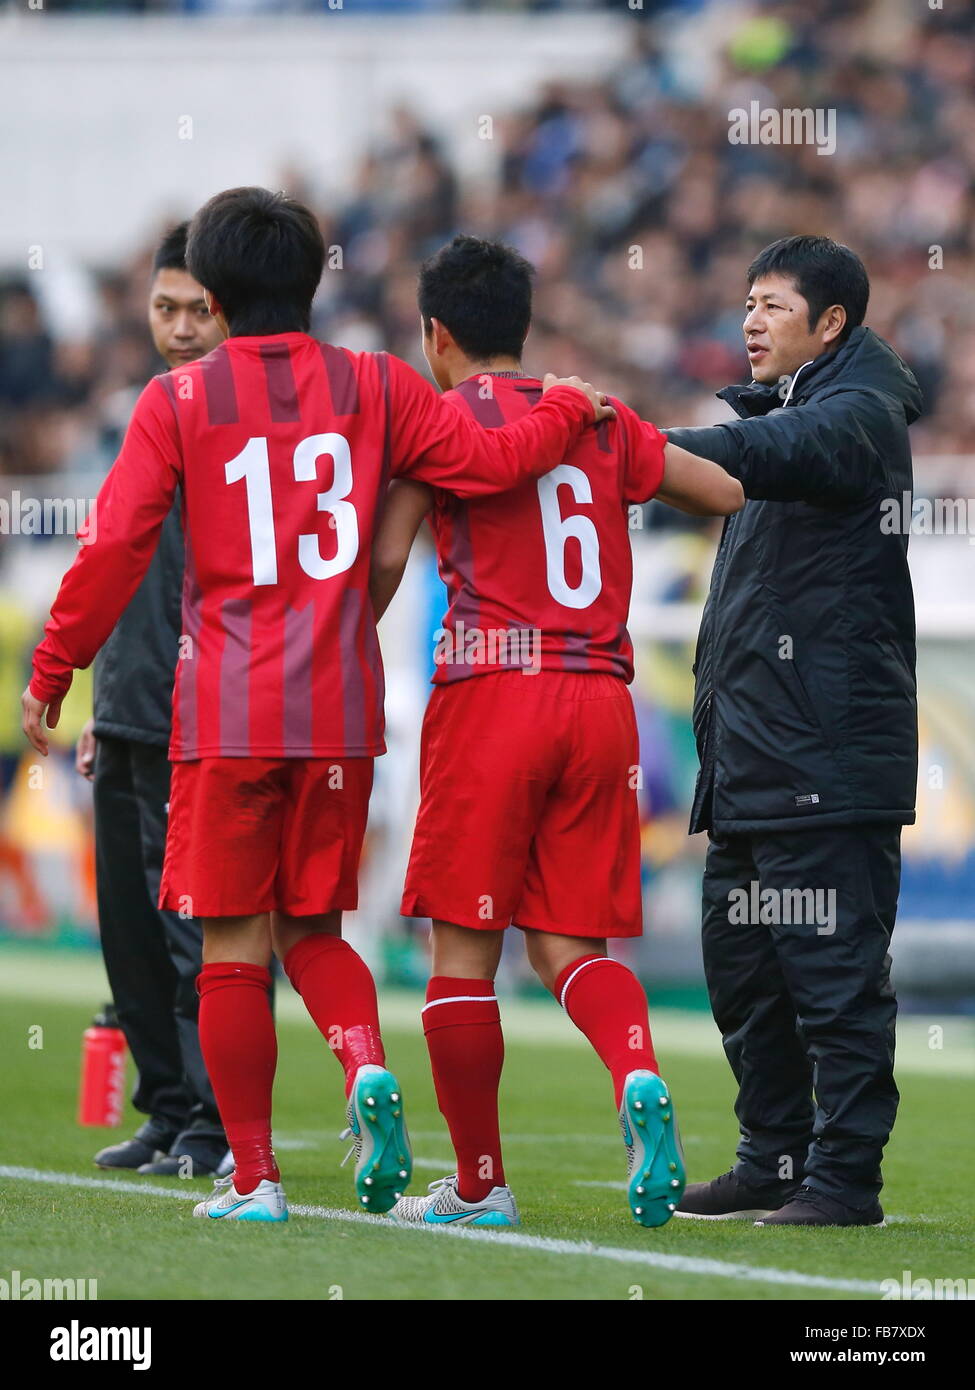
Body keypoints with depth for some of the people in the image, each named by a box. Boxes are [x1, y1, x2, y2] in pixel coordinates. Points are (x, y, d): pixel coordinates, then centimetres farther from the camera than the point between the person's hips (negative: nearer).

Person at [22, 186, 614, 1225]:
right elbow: (491, 463, 0)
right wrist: (568, 409, 20)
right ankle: (366, 1067, -12)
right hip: (341, 710, 3)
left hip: (225, 714, -3)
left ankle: (252, 1178, 2)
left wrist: (50, 674, 3)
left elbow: (114, 546, -6)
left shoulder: (178, 401, -1)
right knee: (314, 926, 17)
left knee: (233, 945, 4)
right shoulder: (373, 388, 5)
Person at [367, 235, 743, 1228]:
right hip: (601, 699, 4)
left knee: (464, 945, 4)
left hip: (493, 691, -4)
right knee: (570, 941, 9)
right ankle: (638, 1075, -21)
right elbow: (732, 492, 20)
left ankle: (478, 1184, 6)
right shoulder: (599, 419, 14)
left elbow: (384, 561, -8)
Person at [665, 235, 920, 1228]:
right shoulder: (787, 407, 23)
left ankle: (844, 1176, -6)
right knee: (742, 968, 12)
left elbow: (764, 453, -27)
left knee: (833, 971, -8)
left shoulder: (856, 414, -8)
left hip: (827, 762, -10)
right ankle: (774, 1162, 19)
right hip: (751, 759, 10)